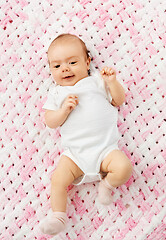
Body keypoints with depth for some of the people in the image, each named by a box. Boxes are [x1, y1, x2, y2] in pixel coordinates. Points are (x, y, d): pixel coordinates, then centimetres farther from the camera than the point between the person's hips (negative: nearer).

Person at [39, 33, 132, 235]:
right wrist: (64, 110, -13)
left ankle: (108, 183, 7)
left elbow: (119, 100, 12)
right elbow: (49, 121, 5)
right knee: (58, 179, -15)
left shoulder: (97, 81, 12)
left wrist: (112, 82, -4)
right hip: (75, 154, 1)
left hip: (105, 148, -1)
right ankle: (57, 215, 2)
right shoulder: (57, 93, 13)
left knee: (123, 168, -23)